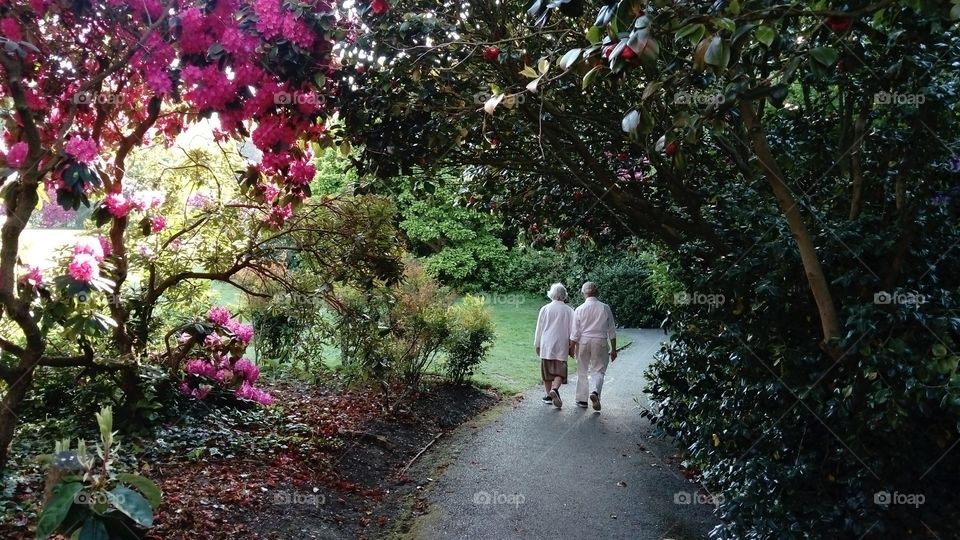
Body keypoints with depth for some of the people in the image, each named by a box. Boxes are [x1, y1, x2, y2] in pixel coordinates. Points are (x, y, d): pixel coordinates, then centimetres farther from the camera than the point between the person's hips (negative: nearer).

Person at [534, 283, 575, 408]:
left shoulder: (545, 309, 0)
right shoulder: (569, 310, -1)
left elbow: (539, 328, 4)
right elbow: (572, 329, 3)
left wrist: (537, 345, 13)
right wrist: (571, 346, 12)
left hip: (546, 346, 1)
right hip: (561, 346, -1)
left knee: (547, 371, 11)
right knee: (560, 371, 0)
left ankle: (548, 395, 18)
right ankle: (555, 389, -24)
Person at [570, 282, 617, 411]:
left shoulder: (579, 309, -5)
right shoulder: (605, 308, -3)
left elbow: (575, 333, -3)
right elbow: (612, 331, 2)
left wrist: (572, 348, 9)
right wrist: (613, 349, 10)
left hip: (583, 342, 1)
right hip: (600, 342, -1)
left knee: (582, 372, 13)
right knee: (598, 370, 7)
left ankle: (582, 400, 19)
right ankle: (595, 391, -19)